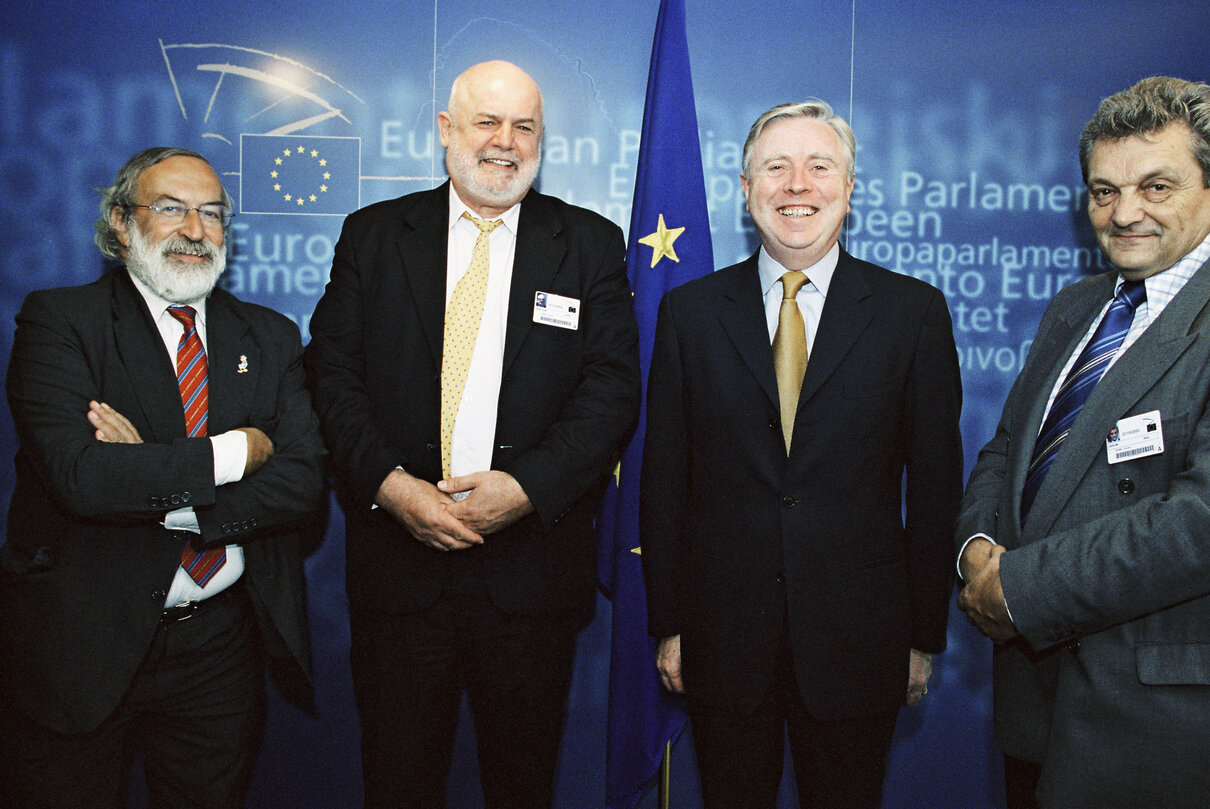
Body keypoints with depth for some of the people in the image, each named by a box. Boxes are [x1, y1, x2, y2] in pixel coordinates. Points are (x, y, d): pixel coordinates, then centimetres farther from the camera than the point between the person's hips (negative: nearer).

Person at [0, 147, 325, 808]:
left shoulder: (269, 337, 5)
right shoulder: (59, 320, -7)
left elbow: (302, 480, -8)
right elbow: (77, 474, -22)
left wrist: (157, 489, -19)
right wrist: (236, 451, -16)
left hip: (220, 646, 3)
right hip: (82, 645, -3)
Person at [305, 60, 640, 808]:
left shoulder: (592, 245, 4)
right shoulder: (373, 235, 7)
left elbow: (614, 387, -4)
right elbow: (334, 371, 0)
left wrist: (526, 487, -17)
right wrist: (388, 483, -15)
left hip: (532, 567, 0)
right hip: (398, 559, 1)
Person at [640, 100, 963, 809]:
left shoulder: (915, 311, -1)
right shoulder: (691, 312, 1)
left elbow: (935, 481, 0)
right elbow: (664, 477, 2)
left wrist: (925, 637, 1)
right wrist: (668, 623, 2)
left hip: (858, 643, 0)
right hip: (723, 643, 1)